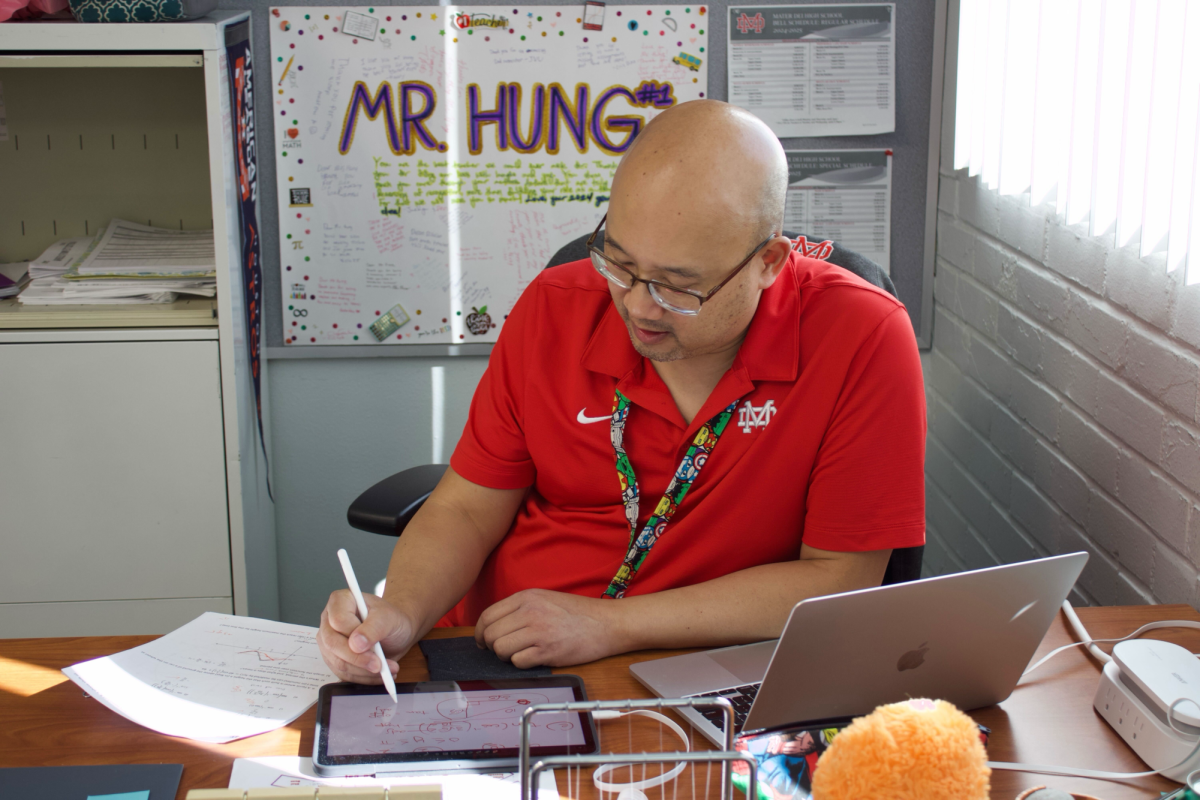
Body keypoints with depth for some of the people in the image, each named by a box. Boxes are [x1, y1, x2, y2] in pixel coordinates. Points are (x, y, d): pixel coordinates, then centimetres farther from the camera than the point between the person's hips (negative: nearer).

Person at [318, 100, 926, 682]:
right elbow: (469, 509, 5)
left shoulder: (865, 342, -15)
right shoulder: (552, 310, -2)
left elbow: (842, 577, -14)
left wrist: (609, 623, -17)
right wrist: (399, 614, -17)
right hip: (488, 663, 3)